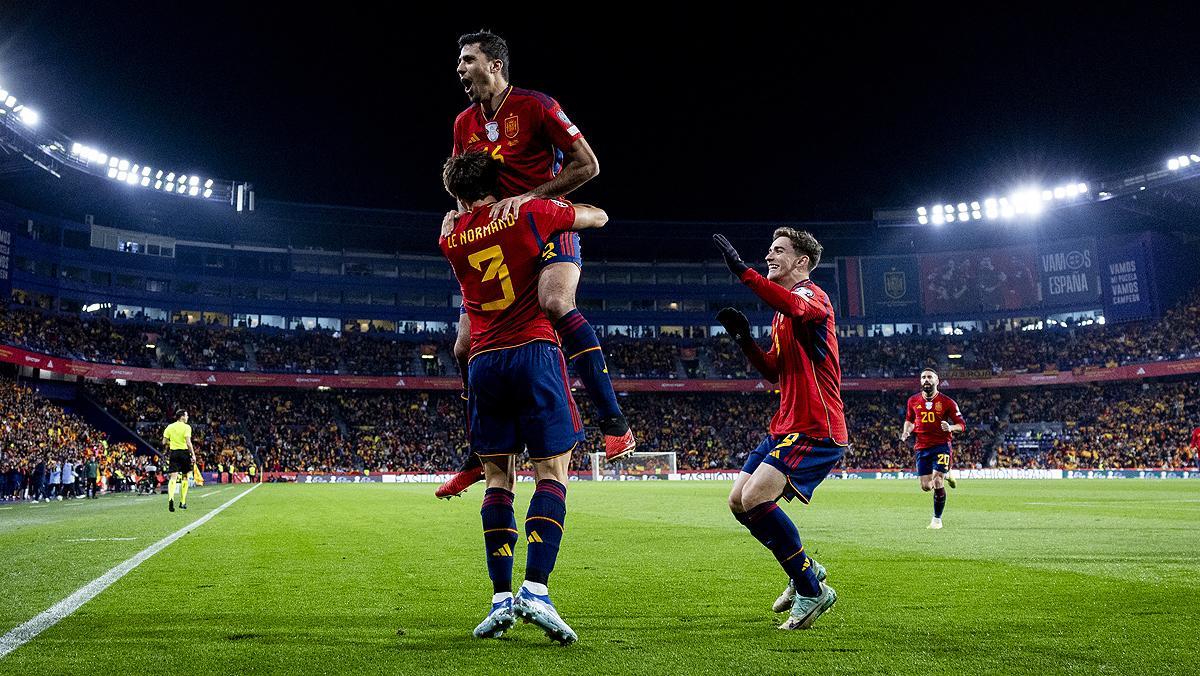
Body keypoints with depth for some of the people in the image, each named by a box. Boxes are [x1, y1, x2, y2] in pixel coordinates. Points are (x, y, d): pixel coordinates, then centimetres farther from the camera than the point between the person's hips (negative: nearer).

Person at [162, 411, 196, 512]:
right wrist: (193, 455, -10)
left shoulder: (169, 427, 6)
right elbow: (188, 443, -14)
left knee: (173, 477, -4)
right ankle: (182, 502, 16)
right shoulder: (186, 427, -7)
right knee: (185, 477, 11)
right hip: (184, 452, -3)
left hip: (173, 453, 3)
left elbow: (164, 442, 6)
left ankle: (171, 498, -29)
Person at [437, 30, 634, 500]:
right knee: (465, 347, 3)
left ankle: (613, 422, -31)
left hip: (548, 227, -7)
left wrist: (529, 197, -19)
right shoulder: (464, 125, 12)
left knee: (555, 302, -39)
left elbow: (587, 165, -11)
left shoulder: (536, 106, -7)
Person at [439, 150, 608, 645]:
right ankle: (535, 589, -16)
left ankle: (501, 598, 3)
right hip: (534, 353, -3)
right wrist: (557, 203, 34)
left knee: (498, 479, 9)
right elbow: (599, 217, 18)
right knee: (552, 472, -3)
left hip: (484, 362, 3)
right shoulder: (530, 213, 3)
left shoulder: (450, 238, 11)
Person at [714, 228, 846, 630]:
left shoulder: (812, 295, -9)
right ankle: (806, 569, 24)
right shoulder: (783, 314, 21)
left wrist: (741, 270, -39)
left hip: (816, 430, -10)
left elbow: (794, 306, -35)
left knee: (756, 498, -22)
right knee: (738, 501, 7)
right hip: (786, 427, 10)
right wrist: (744, 339, 6)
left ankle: (812, 591, -5)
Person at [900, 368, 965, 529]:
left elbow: (962, 424, 0)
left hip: (941, 445, -4)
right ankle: (945, 475, 35)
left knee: (937, 482, -14)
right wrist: (906, 431, 1)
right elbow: (909, 420, 22)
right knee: (926, 487, 1)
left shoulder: (947, 402, -4)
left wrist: (950, 428, -21)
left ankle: (937, 519, 4)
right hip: (922, 447, 4)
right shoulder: (913, 401, 6)